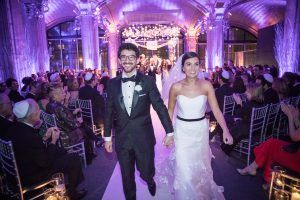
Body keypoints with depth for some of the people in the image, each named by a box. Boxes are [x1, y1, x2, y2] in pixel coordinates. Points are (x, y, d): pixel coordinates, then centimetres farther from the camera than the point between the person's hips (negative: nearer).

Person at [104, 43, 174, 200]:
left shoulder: (148, 81, -7)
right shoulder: (112, 83, 0)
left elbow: (160, 107, -5)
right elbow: (109, 112, 5)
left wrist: (169, 132, -5)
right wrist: (107, 137, 7)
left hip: (144, 138, -2)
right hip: (122, 139, 2)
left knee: (146, 173, 14)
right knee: (127, 177, 17)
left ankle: (150, 181, 50)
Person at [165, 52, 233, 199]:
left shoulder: (206, 86, -9)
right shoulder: (176, 87, -11)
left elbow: (216, 110, -11)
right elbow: (170, 110, 1)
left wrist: (225, 130, -24)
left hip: (201, 131, 2)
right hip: (182, 131, -1)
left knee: (201, 166, 21)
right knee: (184, 170, 1)